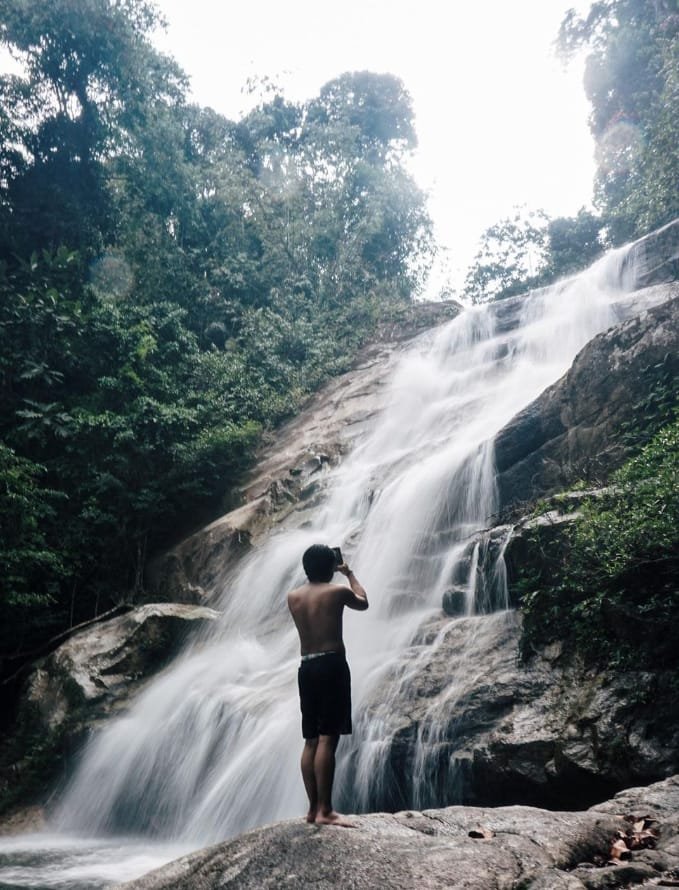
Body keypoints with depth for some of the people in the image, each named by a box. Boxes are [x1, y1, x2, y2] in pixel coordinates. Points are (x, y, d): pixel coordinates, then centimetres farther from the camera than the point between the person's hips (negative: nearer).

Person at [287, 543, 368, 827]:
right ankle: (325, 810, -8)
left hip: (306, 668, 6)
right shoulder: (338, 591, -5)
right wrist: (349, 573, 27)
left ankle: (313, 808, 14)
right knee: (328, 739, -7)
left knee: (311, 741, 10)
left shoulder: (293, 596, 8)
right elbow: (363, 602, 15)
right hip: (332, 665, -6)